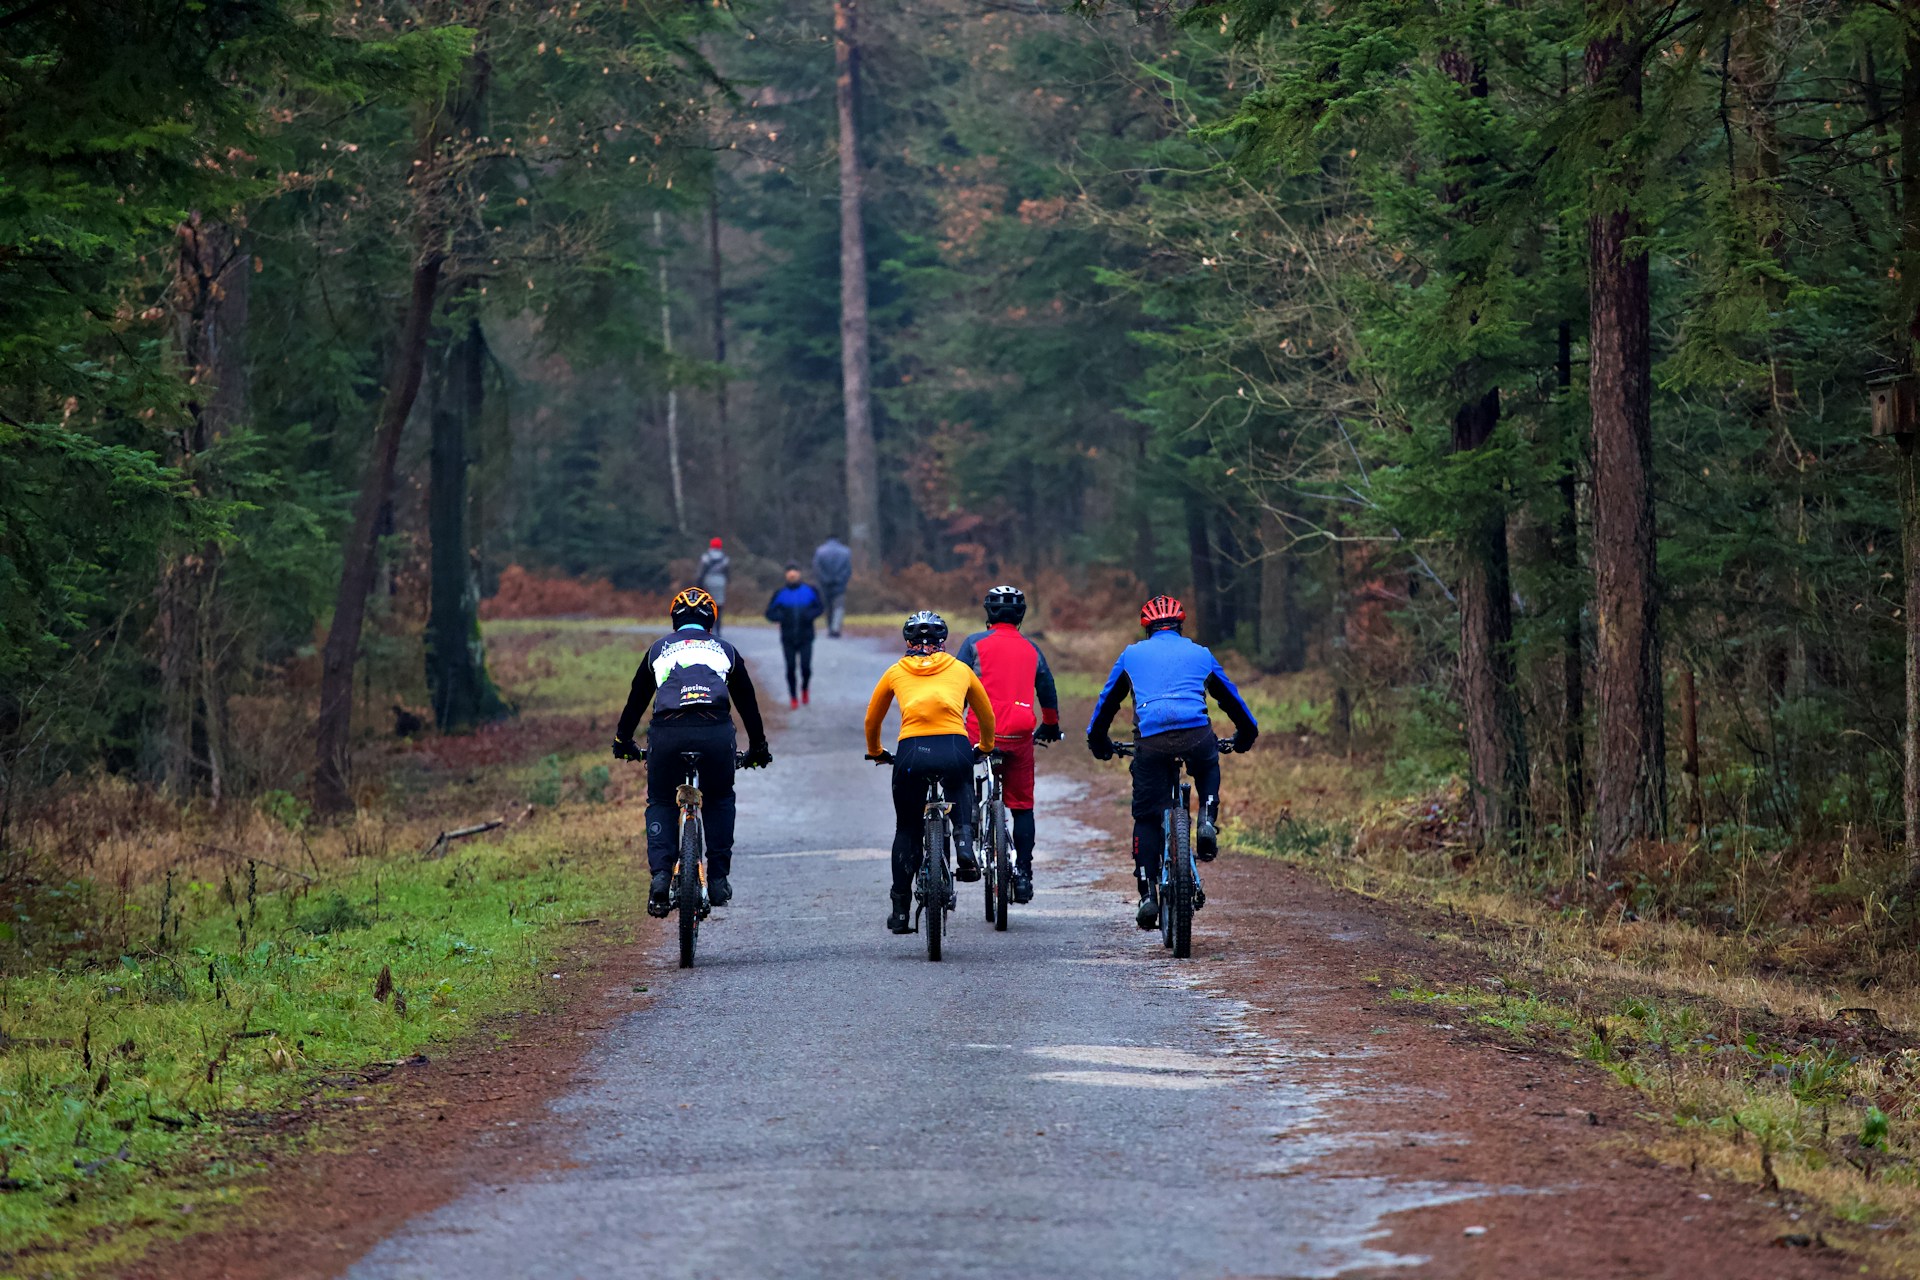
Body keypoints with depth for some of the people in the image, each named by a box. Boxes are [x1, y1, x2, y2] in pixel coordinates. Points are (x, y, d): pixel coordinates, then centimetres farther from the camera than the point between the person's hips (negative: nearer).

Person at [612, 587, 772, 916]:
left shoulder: (659, 649, 26)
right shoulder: (725, 650, 27)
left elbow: (637, 698, 33)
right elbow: (747, 702, 34)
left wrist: (623, 742, 47)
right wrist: (758, 748, 46)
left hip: (667, 732, 0)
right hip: (716, 732, 0)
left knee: (661, 803, 18)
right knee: (719, 801, 24)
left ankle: (660, 874, -3)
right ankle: (718, 879, 16)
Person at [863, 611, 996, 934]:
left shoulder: (896, 672, 21)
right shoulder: (961, 670, 21)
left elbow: (872, 720, 32)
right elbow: (987, 716, 34)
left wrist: (875, 753, 51)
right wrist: (985, 748, 53)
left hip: (911, 752, 0)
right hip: (955, 748, 0)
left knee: (907, 830, 17)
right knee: (961, 797, 33)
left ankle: (901, 911, 16)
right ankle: (965, 852, 6)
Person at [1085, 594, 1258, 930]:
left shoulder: (1132, 654, 24)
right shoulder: (1200, 654, 24)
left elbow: (1107, 700, 31)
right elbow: (1230, 698, 36)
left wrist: (1098, 741, 44)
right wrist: (1246, 733, 52)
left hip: (1151, 739, 0)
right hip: (1196, 734, 0)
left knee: (1147, 818, 9)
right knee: (1209, 768, 35)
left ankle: (1148, 895, 1)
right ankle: (1207, 821, 9)